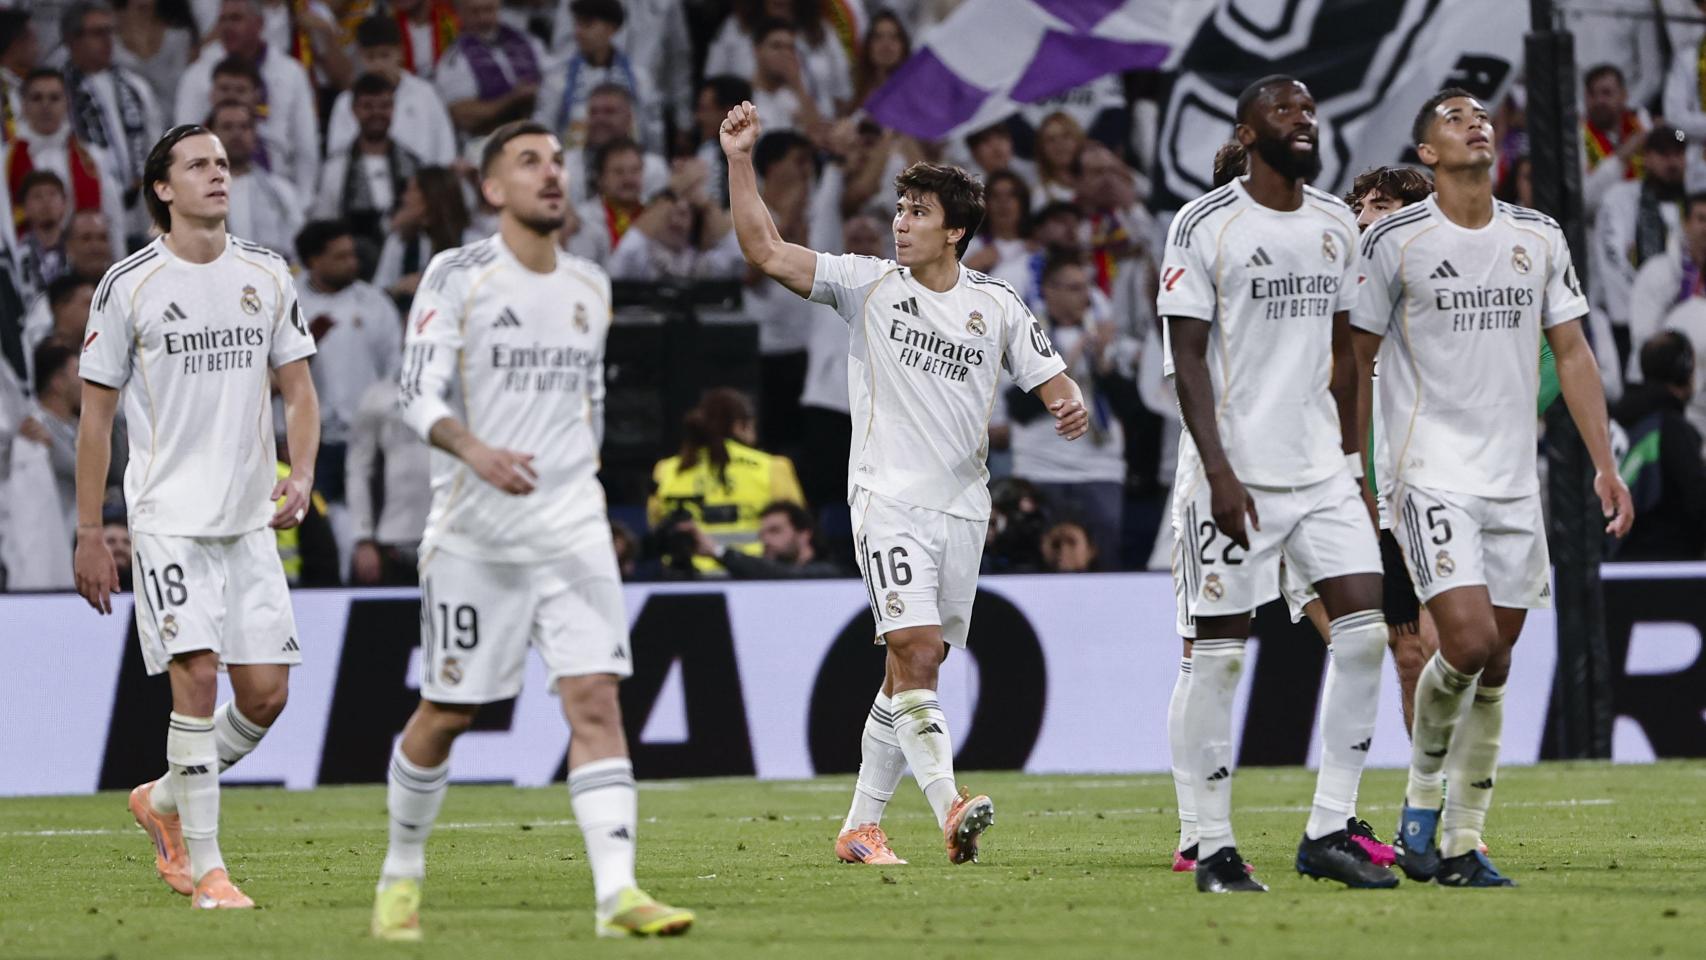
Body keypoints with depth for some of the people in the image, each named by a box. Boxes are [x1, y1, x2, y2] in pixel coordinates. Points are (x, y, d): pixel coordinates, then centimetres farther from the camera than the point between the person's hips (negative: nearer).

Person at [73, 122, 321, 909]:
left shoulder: (266, 274, 9)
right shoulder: (129, 284, -3)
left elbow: (297, 389, 13)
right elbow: (96, 412, 1)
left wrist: (301, 476, -6)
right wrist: (89, 534, -1)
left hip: (250, 519, 4)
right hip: (168, 516, -4)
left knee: (265, 692, 1)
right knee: (197, 675, -15)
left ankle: (164, 801, 26)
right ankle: (204, 868, -8)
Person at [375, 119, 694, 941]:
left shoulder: (590, 286, 12)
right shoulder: (457, 276, -5)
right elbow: (418, 393, -14)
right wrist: (475, 450, -32)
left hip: (571, 525, 4)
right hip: (474, 529, -4)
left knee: (595, 698, -11)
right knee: (444, 714, 4)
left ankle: (617, 892, -19)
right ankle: (401, 875, 25)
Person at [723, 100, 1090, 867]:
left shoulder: (996, 306, 8)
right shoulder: (868, 284, 2)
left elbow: (1051, 377, 10)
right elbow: (766, 252, -4)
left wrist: (1073, 408, -13)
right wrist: (740, 162, -11)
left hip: (962, 507, 3)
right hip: (888, 496, -3)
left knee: (913, 670, 6)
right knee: (914, 651, -19)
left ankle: (861, 824, 14)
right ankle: (949, 807, -30)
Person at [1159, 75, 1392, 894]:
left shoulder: (1335, 225, 11)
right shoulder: (1204, 225, -7)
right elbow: (1187, 358, -9)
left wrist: (1349, 452, 15)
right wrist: (1218, 472, -16)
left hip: (1320, 467, 6)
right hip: (1234, 471, -6)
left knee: (1364, 627, -6)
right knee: (1218, 655, -2)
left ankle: (1328, 830, 0)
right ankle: (1214, 849, 5)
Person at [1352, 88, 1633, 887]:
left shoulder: (1539, 238, 10)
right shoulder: (1395, 241, -3)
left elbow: (1571, 352, 14)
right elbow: (1356, 361, 1)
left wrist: (1605, 465, 8)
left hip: (1514, 481, 5)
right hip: (1431, 473, -5)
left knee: (1494, 668, 4)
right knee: (1468, 644, -19)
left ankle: (1462, 843, 11)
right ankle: (1421, 799, 4)